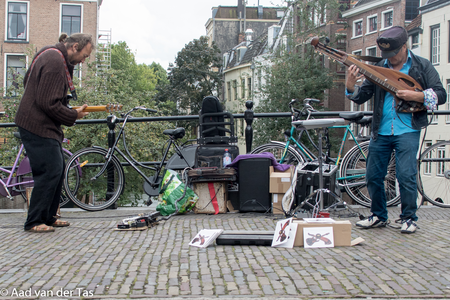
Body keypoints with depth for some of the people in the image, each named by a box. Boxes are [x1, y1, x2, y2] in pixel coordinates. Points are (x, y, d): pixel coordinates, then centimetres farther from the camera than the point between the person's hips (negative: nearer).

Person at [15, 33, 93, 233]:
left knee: (57, 169, 13)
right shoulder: (55, 63, -21)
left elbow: (27, 80, 24)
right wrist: (74, 115, -11)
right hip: (38, 126, -11)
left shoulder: (51, 54, 12)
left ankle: (48, 216, 22)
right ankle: (34, 222, -1)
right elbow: (49, 104, -25)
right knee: (50, 171, -10)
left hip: (43, 125, 11)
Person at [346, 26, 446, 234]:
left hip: (407, 131, -3)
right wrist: (351, 86, -16)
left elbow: (441, 95, 0)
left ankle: (409, 218, 9)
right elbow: (361, 97, 5)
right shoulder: (378, 69, 8)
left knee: (406, 176, -10)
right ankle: (379, 216, 24)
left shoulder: (422, 66, 4)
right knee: (373, 176, 6)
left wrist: (415, 96, -16)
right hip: (381, 131, 3)